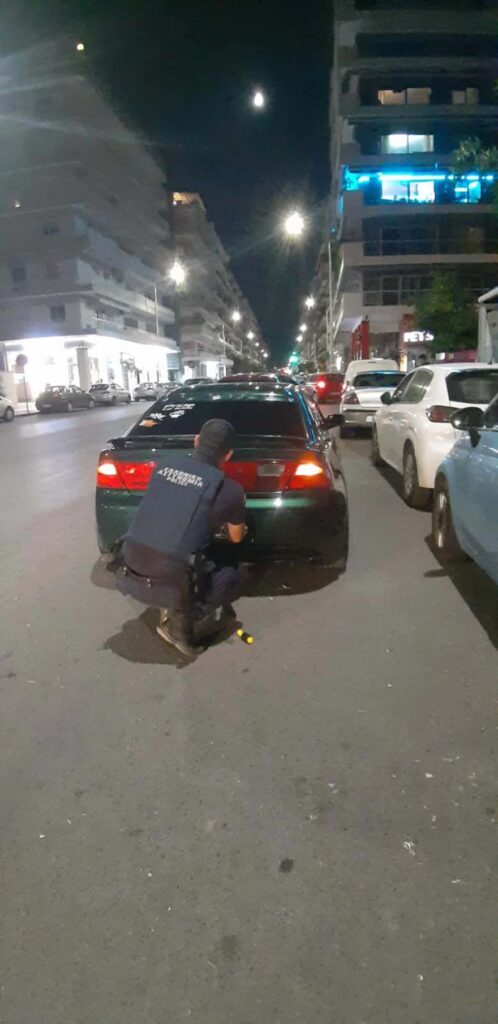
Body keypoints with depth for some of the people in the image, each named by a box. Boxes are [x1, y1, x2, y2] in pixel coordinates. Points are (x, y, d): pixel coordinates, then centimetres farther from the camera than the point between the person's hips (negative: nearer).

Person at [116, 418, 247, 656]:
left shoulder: (166, 463, 9)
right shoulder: (230, 489, -2)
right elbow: (236, 538, 17)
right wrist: (225, 525, 40)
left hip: (128, 574, 6)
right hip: (167, 584, -5)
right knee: (235, 575, 18)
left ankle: (169, 614, 21)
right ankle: (179, 622, 7)